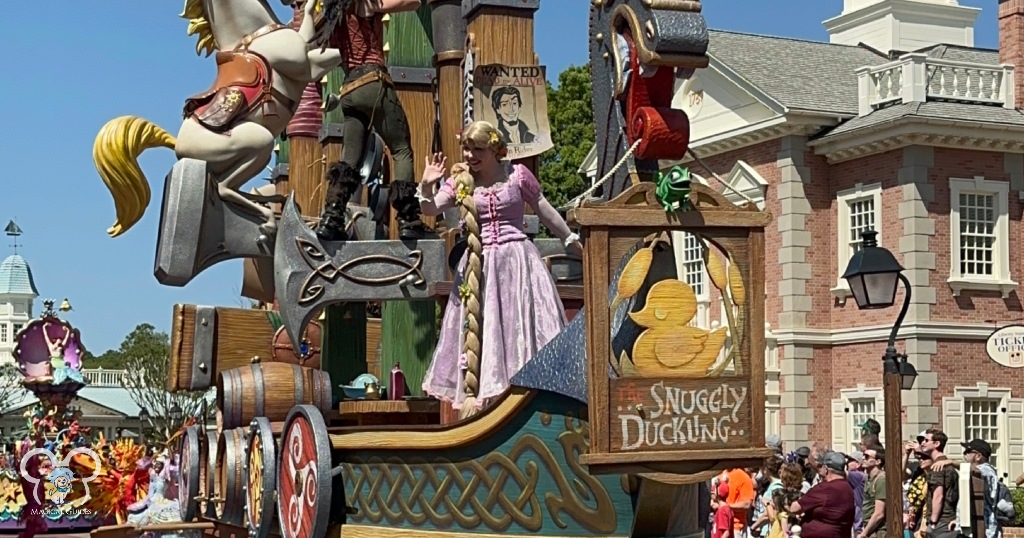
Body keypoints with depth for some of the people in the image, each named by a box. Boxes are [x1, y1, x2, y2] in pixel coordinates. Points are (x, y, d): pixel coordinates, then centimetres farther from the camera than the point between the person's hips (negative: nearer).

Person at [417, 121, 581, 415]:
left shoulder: (517, 175, 1)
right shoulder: (460, 181, 5)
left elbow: (545, 211, 10)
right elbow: (430, 210, -4)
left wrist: (571, 240, 16)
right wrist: (427, 186, -23)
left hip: (517, 260, -2)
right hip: (480, 266, 2)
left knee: (522, 325, -3)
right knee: (480, 329, 2)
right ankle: (478, 396, 5)